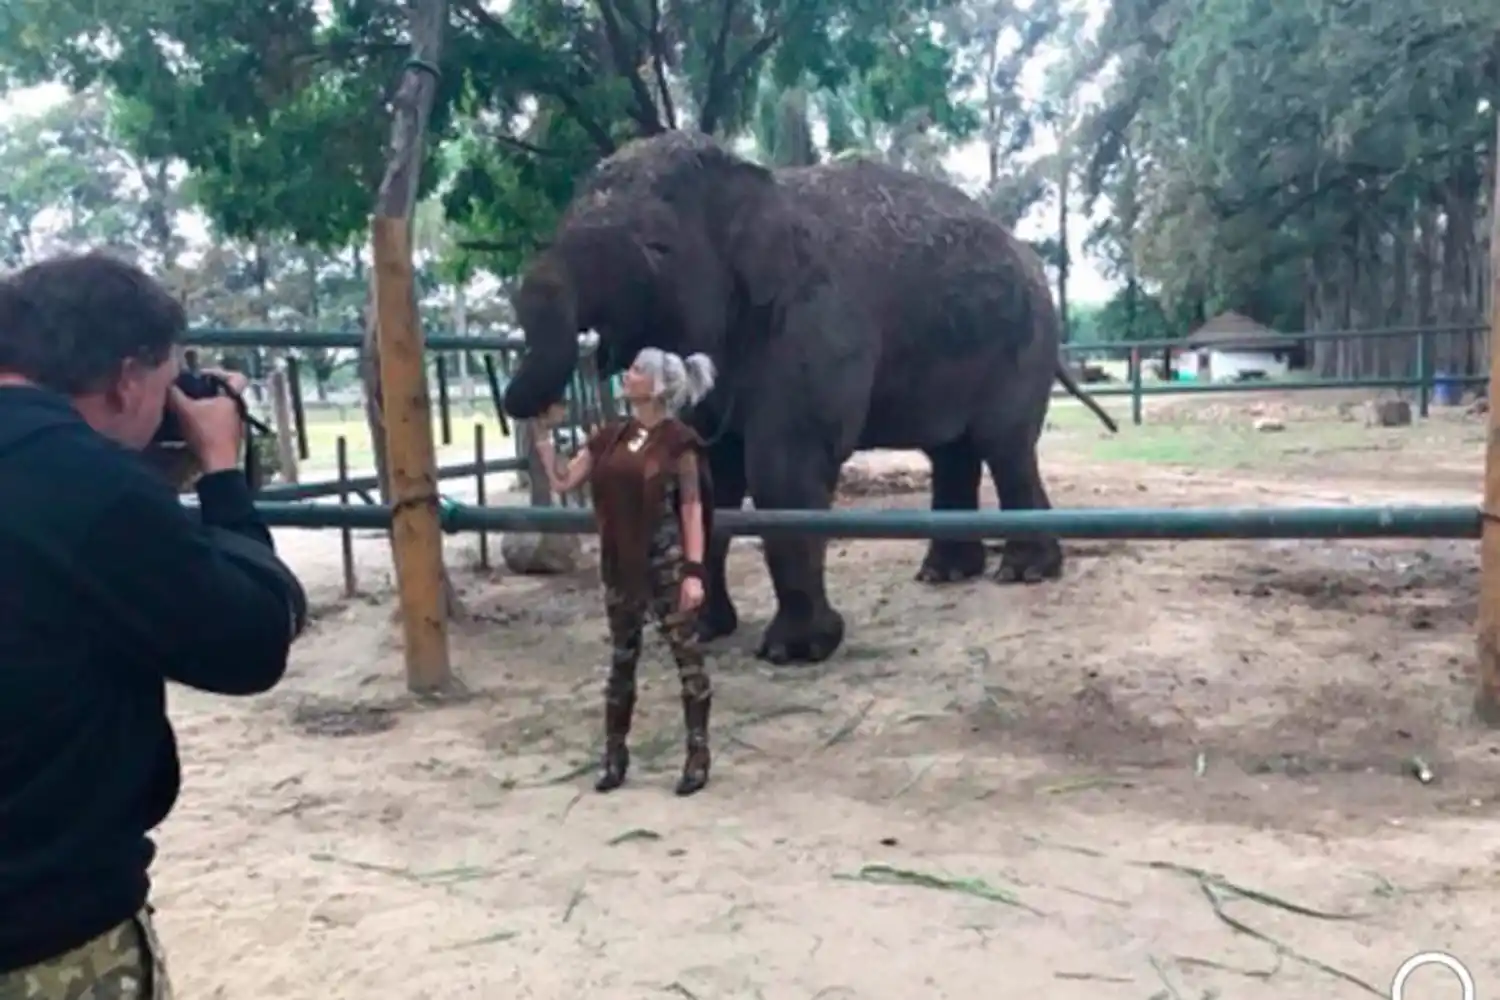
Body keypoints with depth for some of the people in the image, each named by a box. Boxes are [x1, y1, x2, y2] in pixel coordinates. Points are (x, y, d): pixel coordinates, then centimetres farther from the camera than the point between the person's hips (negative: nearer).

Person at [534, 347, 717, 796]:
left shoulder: (677, 440, -9)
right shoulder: (610, 436, 7)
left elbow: (691, 508, -9)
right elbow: (563, 481, 10)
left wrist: (694, 570, -14)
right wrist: (544, 432, 5)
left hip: (667, 564, -5)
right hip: (620, 565, 6)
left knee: (687, 655, 3)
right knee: (621, 658, 14)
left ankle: (698, 754, 15)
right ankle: (614, 753, 25)